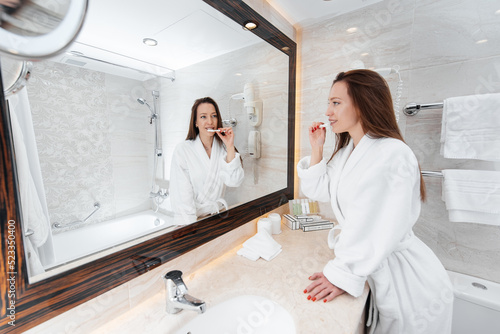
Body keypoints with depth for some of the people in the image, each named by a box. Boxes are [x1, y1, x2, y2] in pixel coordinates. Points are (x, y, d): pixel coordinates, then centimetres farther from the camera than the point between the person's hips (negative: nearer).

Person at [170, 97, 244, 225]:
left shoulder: (222, 147, 4)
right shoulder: (182, 150, -7)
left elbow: (234, 181, -8)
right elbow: (182, 195, -10)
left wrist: (230, 147, -14)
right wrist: (191, 226, -18)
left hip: (218, 212, 3)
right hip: (193, 216, -2)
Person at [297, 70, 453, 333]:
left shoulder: (394, 155, -25)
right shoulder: (345, 151, 1)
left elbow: (383, 230, -28)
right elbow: (318, 190, 4)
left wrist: (342, 274, -26)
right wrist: (316, 148, -4)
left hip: (403, 277, -6)